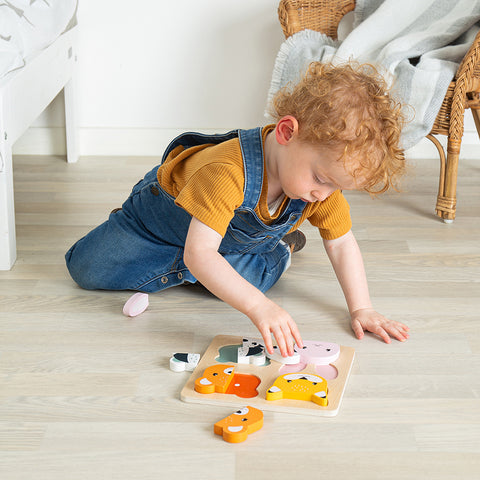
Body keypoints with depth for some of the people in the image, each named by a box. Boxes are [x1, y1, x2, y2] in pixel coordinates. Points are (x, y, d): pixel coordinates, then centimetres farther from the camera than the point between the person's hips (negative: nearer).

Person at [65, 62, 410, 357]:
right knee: (88, 269, -3)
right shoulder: (228, 172, -49)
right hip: (166, 207, -4)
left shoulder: (325, 186, -28)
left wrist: (362, 310, -21)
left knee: (255, 273, -26)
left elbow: (342, 243, -13)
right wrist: (258, 306, -60)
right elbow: (199, 254, -51)